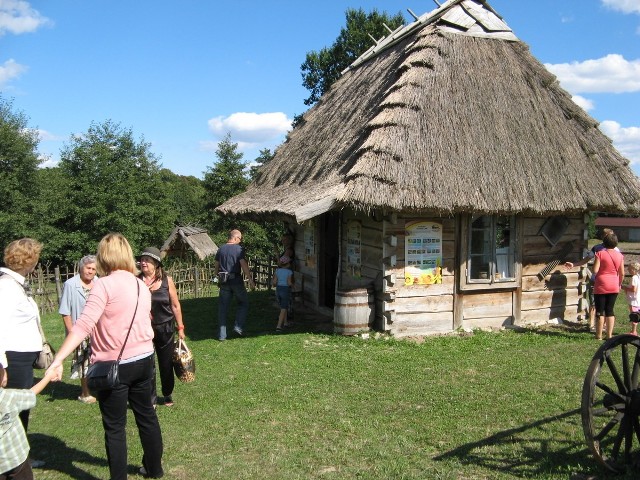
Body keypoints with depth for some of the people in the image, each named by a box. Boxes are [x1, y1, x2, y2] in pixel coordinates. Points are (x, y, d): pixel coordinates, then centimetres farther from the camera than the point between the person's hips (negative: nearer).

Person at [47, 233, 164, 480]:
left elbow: (84, 325, -25)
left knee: (115, 427, 8)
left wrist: (57, 360, -29)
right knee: (146, 415, 21)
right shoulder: (141, 285, 5)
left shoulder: (105, 284, -15)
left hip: (115, 365, -6)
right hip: (144, 359, 6)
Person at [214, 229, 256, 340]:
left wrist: (216, 278, 22)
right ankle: (239, 326, 2)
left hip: (224, 281, 4)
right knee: (244, 303, 15)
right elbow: (244, 265, -13)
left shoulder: (221, 249, 8)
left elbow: (216, 266, 12)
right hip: (236, 280, -4)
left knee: (223, 307, 7)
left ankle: (222, 335, 9)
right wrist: (250, 279, -11)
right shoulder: (239, 249, -7)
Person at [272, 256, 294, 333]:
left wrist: (273, 282, 20)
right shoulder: (289, 272, -9)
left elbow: (274, 282, -2)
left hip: (278, 290, 5)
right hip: (286, 290, -5)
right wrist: (292, 285, 5)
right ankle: (278, 326, -15)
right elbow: (289, 283, -16)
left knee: (284, 307, 23)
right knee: (283, 309, -4)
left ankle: (285, 323, 34)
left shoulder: (277, 271, 3)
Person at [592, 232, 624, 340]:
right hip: (614, 287, 4)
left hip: (601, 286, -4)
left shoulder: (600, 253, -10)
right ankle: (609, 335, 13)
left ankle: (599, 335, 6)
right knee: (610, 310, 11)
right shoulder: (620, 256, 2)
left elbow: (595, 270, -16)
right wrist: (619, 284, 19)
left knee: (600, 311, 3)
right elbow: (622, 273, 5)